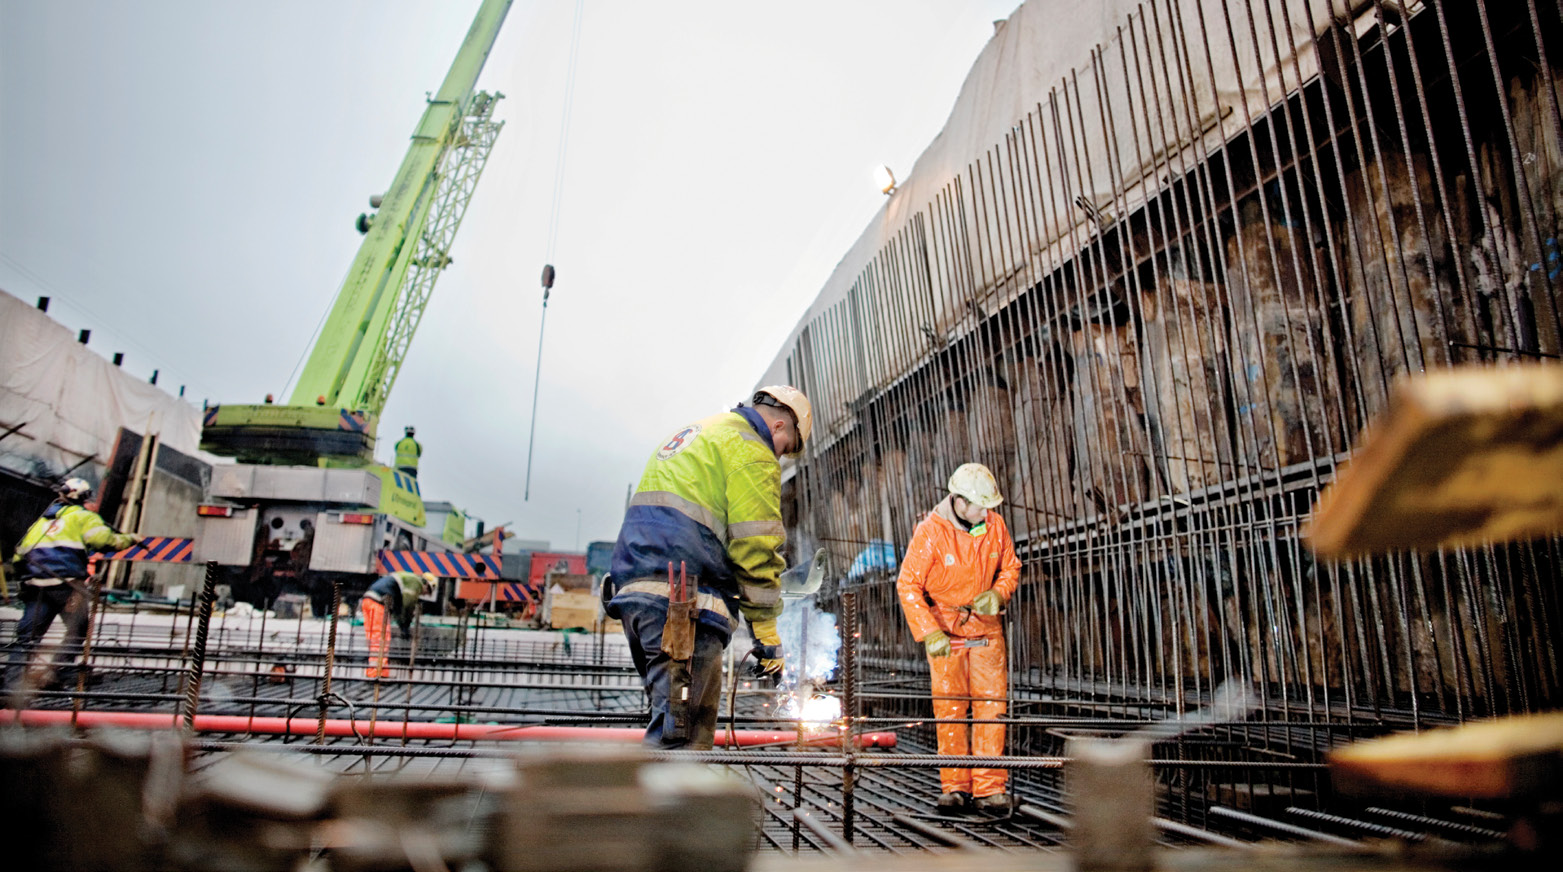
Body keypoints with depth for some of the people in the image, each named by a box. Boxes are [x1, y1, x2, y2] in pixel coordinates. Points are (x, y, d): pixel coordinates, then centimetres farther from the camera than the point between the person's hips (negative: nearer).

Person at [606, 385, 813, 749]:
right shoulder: (751, 452, -2)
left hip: (635, 585, 9)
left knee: (674, 714, 15)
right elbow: (755, 548, -9)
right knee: (681, 731, -11)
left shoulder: (691, 434, 27)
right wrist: (767, 634, -3)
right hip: (685, 600, -9)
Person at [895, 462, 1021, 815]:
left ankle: (989, 789, 5)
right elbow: (907, 585, -14)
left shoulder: (995, 525, -6)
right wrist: (929, 633, -21)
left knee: (992, 704, -2)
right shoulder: (930, 531, -18)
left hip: (986, 625, 3)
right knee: (950, 709, -1)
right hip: (945, 629, -3)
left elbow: (1011, 567, 10)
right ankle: (954, 787, 12)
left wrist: (998, 593, -12)